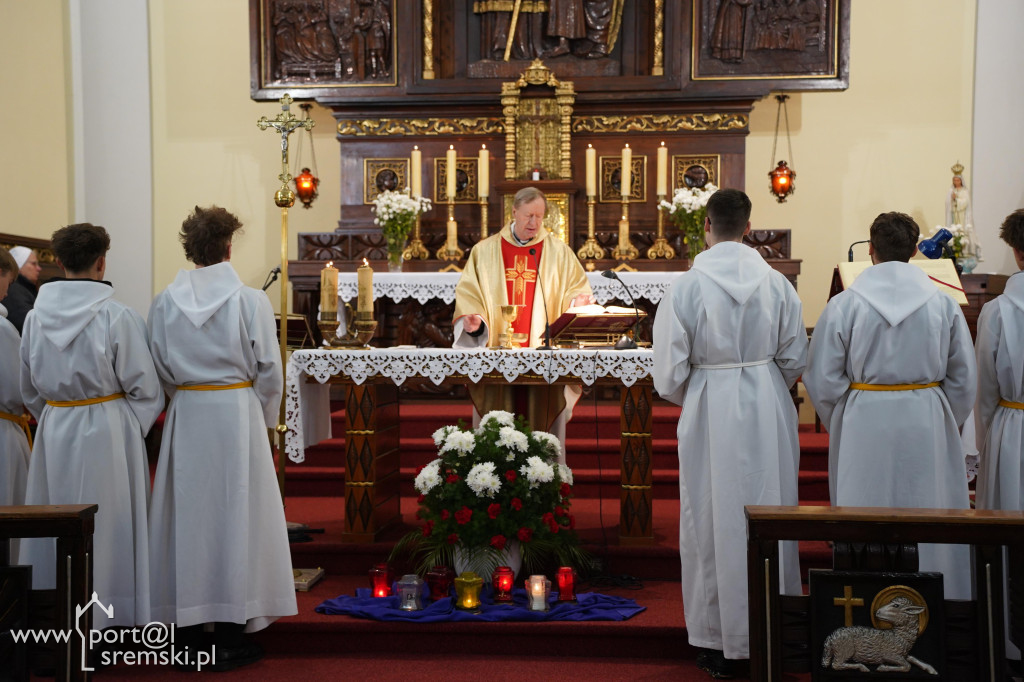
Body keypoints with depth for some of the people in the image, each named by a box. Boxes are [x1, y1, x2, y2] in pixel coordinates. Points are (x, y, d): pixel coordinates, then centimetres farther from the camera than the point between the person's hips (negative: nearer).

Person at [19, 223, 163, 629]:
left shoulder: (36, 317, 0)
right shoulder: (118, 317, -14)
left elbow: (29, 390, 11)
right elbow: (145, 387, -10)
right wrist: (134, 428, 4)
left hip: (54, 432, 4)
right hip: (108, 432, -4)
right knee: (106, 524, 6)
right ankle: (109, 614, 14)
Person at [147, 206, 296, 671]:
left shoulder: (164, 303, -1)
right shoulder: (251, 300, -8)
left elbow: (159, 369, 3)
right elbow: (268, 369, -5)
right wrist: (265, 420, 9)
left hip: (185, 419, 3)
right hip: (238, 413, -2)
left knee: (188, 517, 11)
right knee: (235, 517, 5)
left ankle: (189, 632, 17)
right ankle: (230, 638, 10)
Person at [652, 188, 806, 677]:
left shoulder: (686, 287, -11)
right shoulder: (777, 284, -3)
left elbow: (669, 373, -10)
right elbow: (795, 360, 3)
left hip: (709, 415, -2)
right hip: (769, 413, 3)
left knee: (713, 523, 8)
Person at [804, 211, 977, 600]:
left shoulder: (844, 305, -7)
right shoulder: (943, 304, -1)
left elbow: (822, 379, -5)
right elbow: (965, 379, 5)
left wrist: (839, 425, 10)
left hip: (863, 425, -1)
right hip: (927, 426, 2)